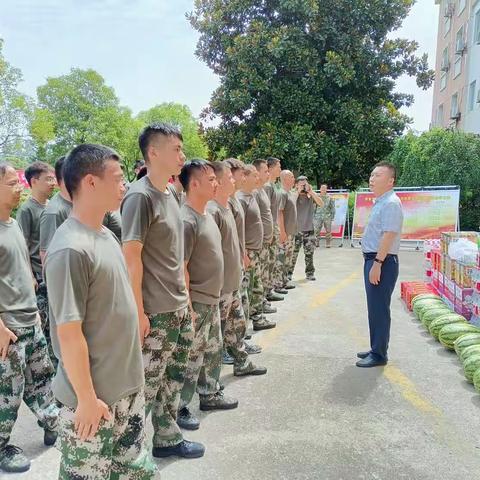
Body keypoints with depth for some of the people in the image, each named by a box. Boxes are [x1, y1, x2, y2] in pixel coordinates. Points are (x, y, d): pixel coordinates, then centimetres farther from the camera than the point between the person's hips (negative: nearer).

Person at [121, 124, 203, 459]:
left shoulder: (169, 195, 10)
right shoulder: (140, 196, -15)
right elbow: (131, 258, -17)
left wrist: (185, 298, 17)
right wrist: (138, 312, -16)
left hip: (180, 308, 8)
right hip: (155, 312, -8)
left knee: (173, 378, 17)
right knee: (146, 383, 5)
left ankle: (168, 439, 33)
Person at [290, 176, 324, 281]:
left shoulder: (311, 195, 5)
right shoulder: (294, 195, -3)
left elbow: (321, 204, -8)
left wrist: (311, 191, -13)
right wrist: (298, 192, -18)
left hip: (309, 229, 3)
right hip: (296, 229, -3)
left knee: (309, 252, 9)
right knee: (293, 253, 0)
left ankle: (310, 273, 20)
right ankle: (289, 273, 10)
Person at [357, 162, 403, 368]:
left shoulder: (391, 203, -15)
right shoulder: (380, 202, 15)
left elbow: (389, 235, -22)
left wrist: (377, 263, -25)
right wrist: (372, 262, 18)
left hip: (382, 262, -10)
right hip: (373, 259, 10)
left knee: (379, 309, -2)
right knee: (374, 308, 17)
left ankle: (379, 354, 9)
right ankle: (376, 348, 29)